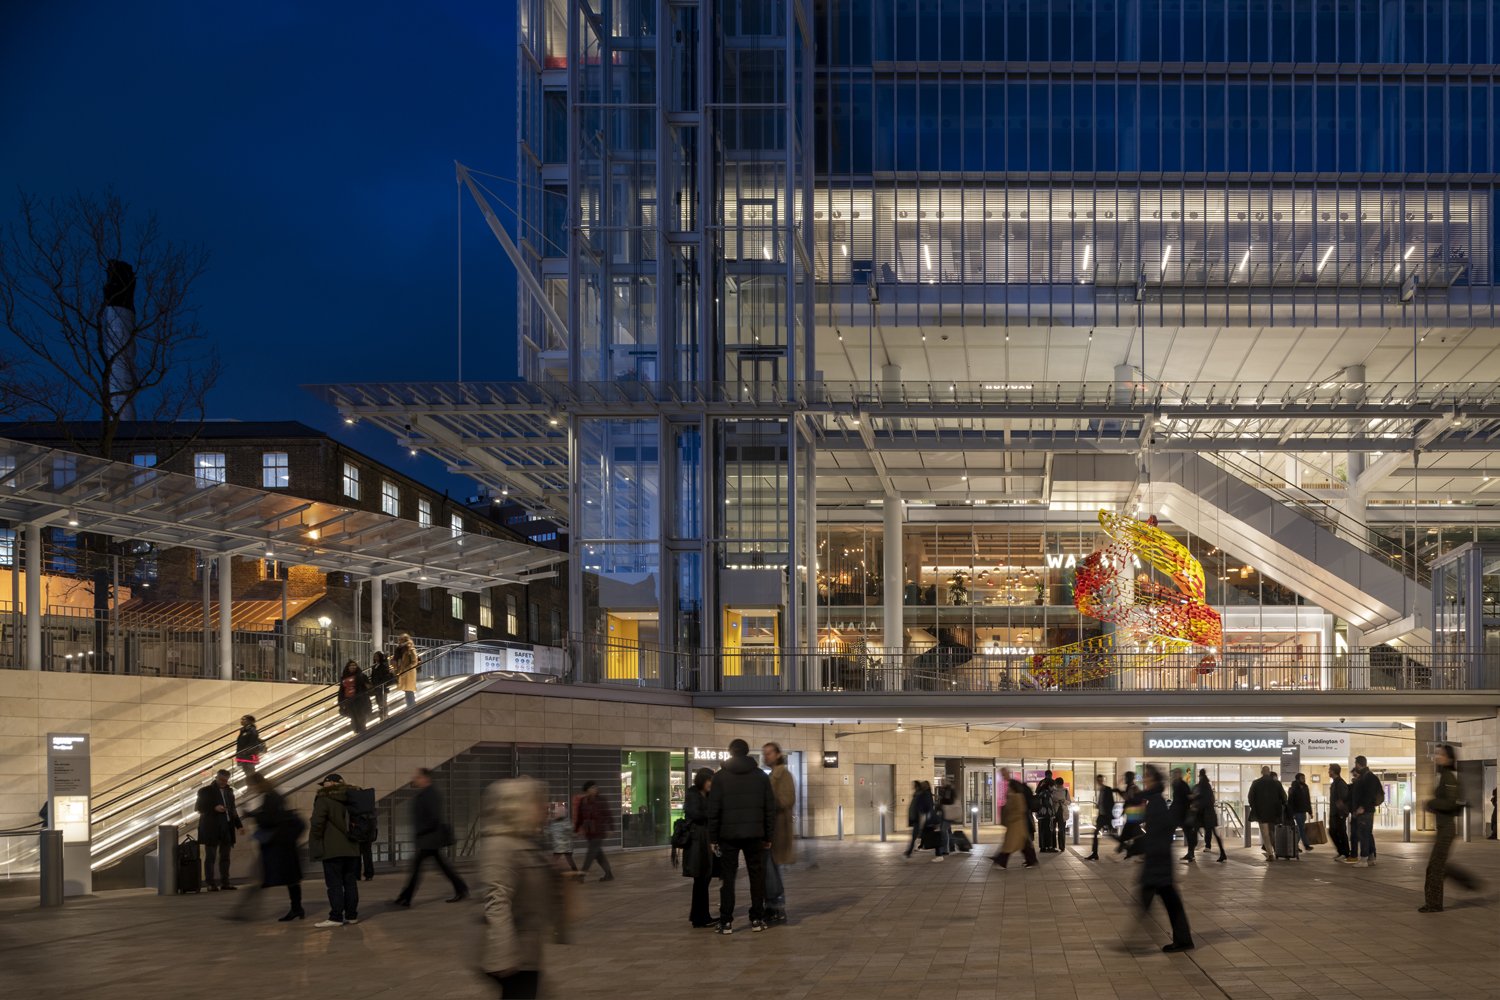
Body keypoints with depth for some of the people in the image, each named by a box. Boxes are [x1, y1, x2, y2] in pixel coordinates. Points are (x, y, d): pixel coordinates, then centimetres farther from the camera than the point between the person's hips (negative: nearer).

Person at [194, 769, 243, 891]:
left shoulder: (229, 791, 16)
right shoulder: (205, 791, -1)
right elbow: (200, 808, -6)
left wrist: (239, 825, 15)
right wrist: (214, 808, -19)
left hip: (227, 829, 5)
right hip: (211, 829, -5)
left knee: (225, 856, 6)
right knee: (210, 856, -3)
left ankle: (225, 882, 10)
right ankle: (210, 884, -3)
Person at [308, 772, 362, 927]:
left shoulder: (324, 799, -9)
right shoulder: (350, 798, 12)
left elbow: (317, 823, -15)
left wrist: (314, 844, -5)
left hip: (332, 850, -7)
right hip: (352, 849, 7)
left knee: (334, 885, -5)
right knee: (350, 882, 10)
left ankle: (336, 917, -8)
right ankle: (351, 915, 13)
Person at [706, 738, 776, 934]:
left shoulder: (720, 777, 0)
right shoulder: (760, 776, 6)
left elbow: (713, 810, -3)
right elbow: (770, 808, 5)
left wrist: (713, 838, 2)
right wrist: (769, 836, 9)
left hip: (728, 835, -1)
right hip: (754, 835, 1)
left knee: (727, 877, 3)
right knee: (757, 876, 9)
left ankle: (726, 922, -1)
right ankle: (757, 919, 8)